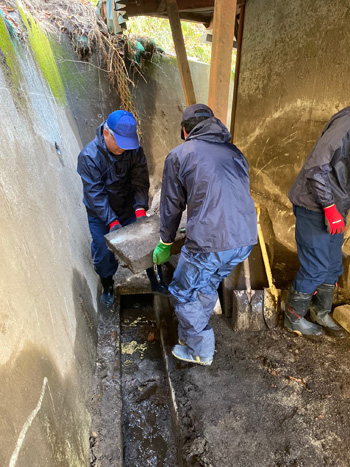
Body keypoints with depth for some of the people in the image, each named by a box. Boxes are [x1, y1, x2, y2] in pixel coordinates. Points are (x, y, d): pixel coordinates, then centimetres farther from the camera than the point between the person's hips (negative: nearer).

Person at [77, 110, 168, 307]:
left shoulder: (135, 150, -15)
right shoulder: (89, 156, -24)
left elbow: (140, 182, -14)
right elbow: (95, 194, -25)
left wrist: (140, 209, -27)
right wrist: (112, 222, -30)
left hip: (129, 209, 3)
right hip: (101, 215, -2)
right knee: (104, 252, 3)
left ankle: (154, 280, 28)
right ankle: (107, 287, 31)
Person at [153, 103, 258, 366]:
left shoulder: (179, 155, 5)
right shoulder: (234, 153, 19)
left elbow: (171, 206, 9)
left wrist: (165, 244, 24)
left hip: (209, 242, -6)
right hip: (246, 239, 7)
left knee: (185, 293, 18)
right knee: (207, 285, 27)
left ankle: (201, 351, 33)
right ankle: (193, 334, 47)